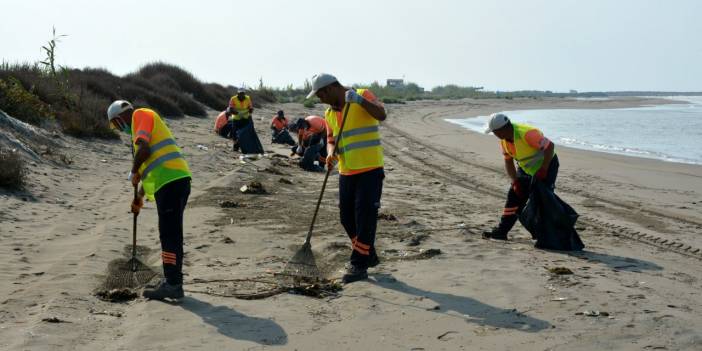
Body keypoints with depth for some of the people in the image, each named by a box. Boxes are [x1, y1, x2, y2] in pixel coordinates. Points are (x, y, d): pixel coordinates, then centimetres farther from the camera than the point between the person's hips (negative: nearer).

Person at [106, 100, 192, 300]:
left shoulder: (141, 115, 3)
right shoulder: (144, 126, 30)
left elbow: (143, 150, -15)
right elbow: (150, 170, 30)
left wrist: (133, 173, 0)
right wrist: (139, 197, 27)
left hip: (171, 181, -10)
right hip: (175, 181, 10)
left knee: (169, 235, -9)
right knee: (171, 235, 14)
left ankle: (173, 284, -9)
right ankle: (173, 282, 21)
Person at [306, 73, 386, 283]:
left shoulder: (363, 95, -7)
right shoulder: (329, 113, 12)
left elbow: (381, 115, -22)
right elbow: (331, 140, 17)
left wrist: (359, 100, -34)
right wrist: (330, 153, -5)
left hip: (370, 169, -7)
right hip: (347, 172, 7)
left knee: (365, 217, -6)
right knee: (347, 218, 10)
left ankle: (359, 266, 1)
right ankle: (369, 256, 29)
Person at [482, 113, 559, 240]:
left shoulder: (527, 134, -33)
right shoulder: (504, 140, -7)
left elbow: (550, 146, -30)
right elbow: (508, 162, 2)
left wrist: (543, 170, -27)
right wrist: (515, 181, -9)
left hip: (546, 164, -8)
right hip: (526, 168, 8)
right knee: (514, 196, 5)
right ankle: (501, 231, 9)